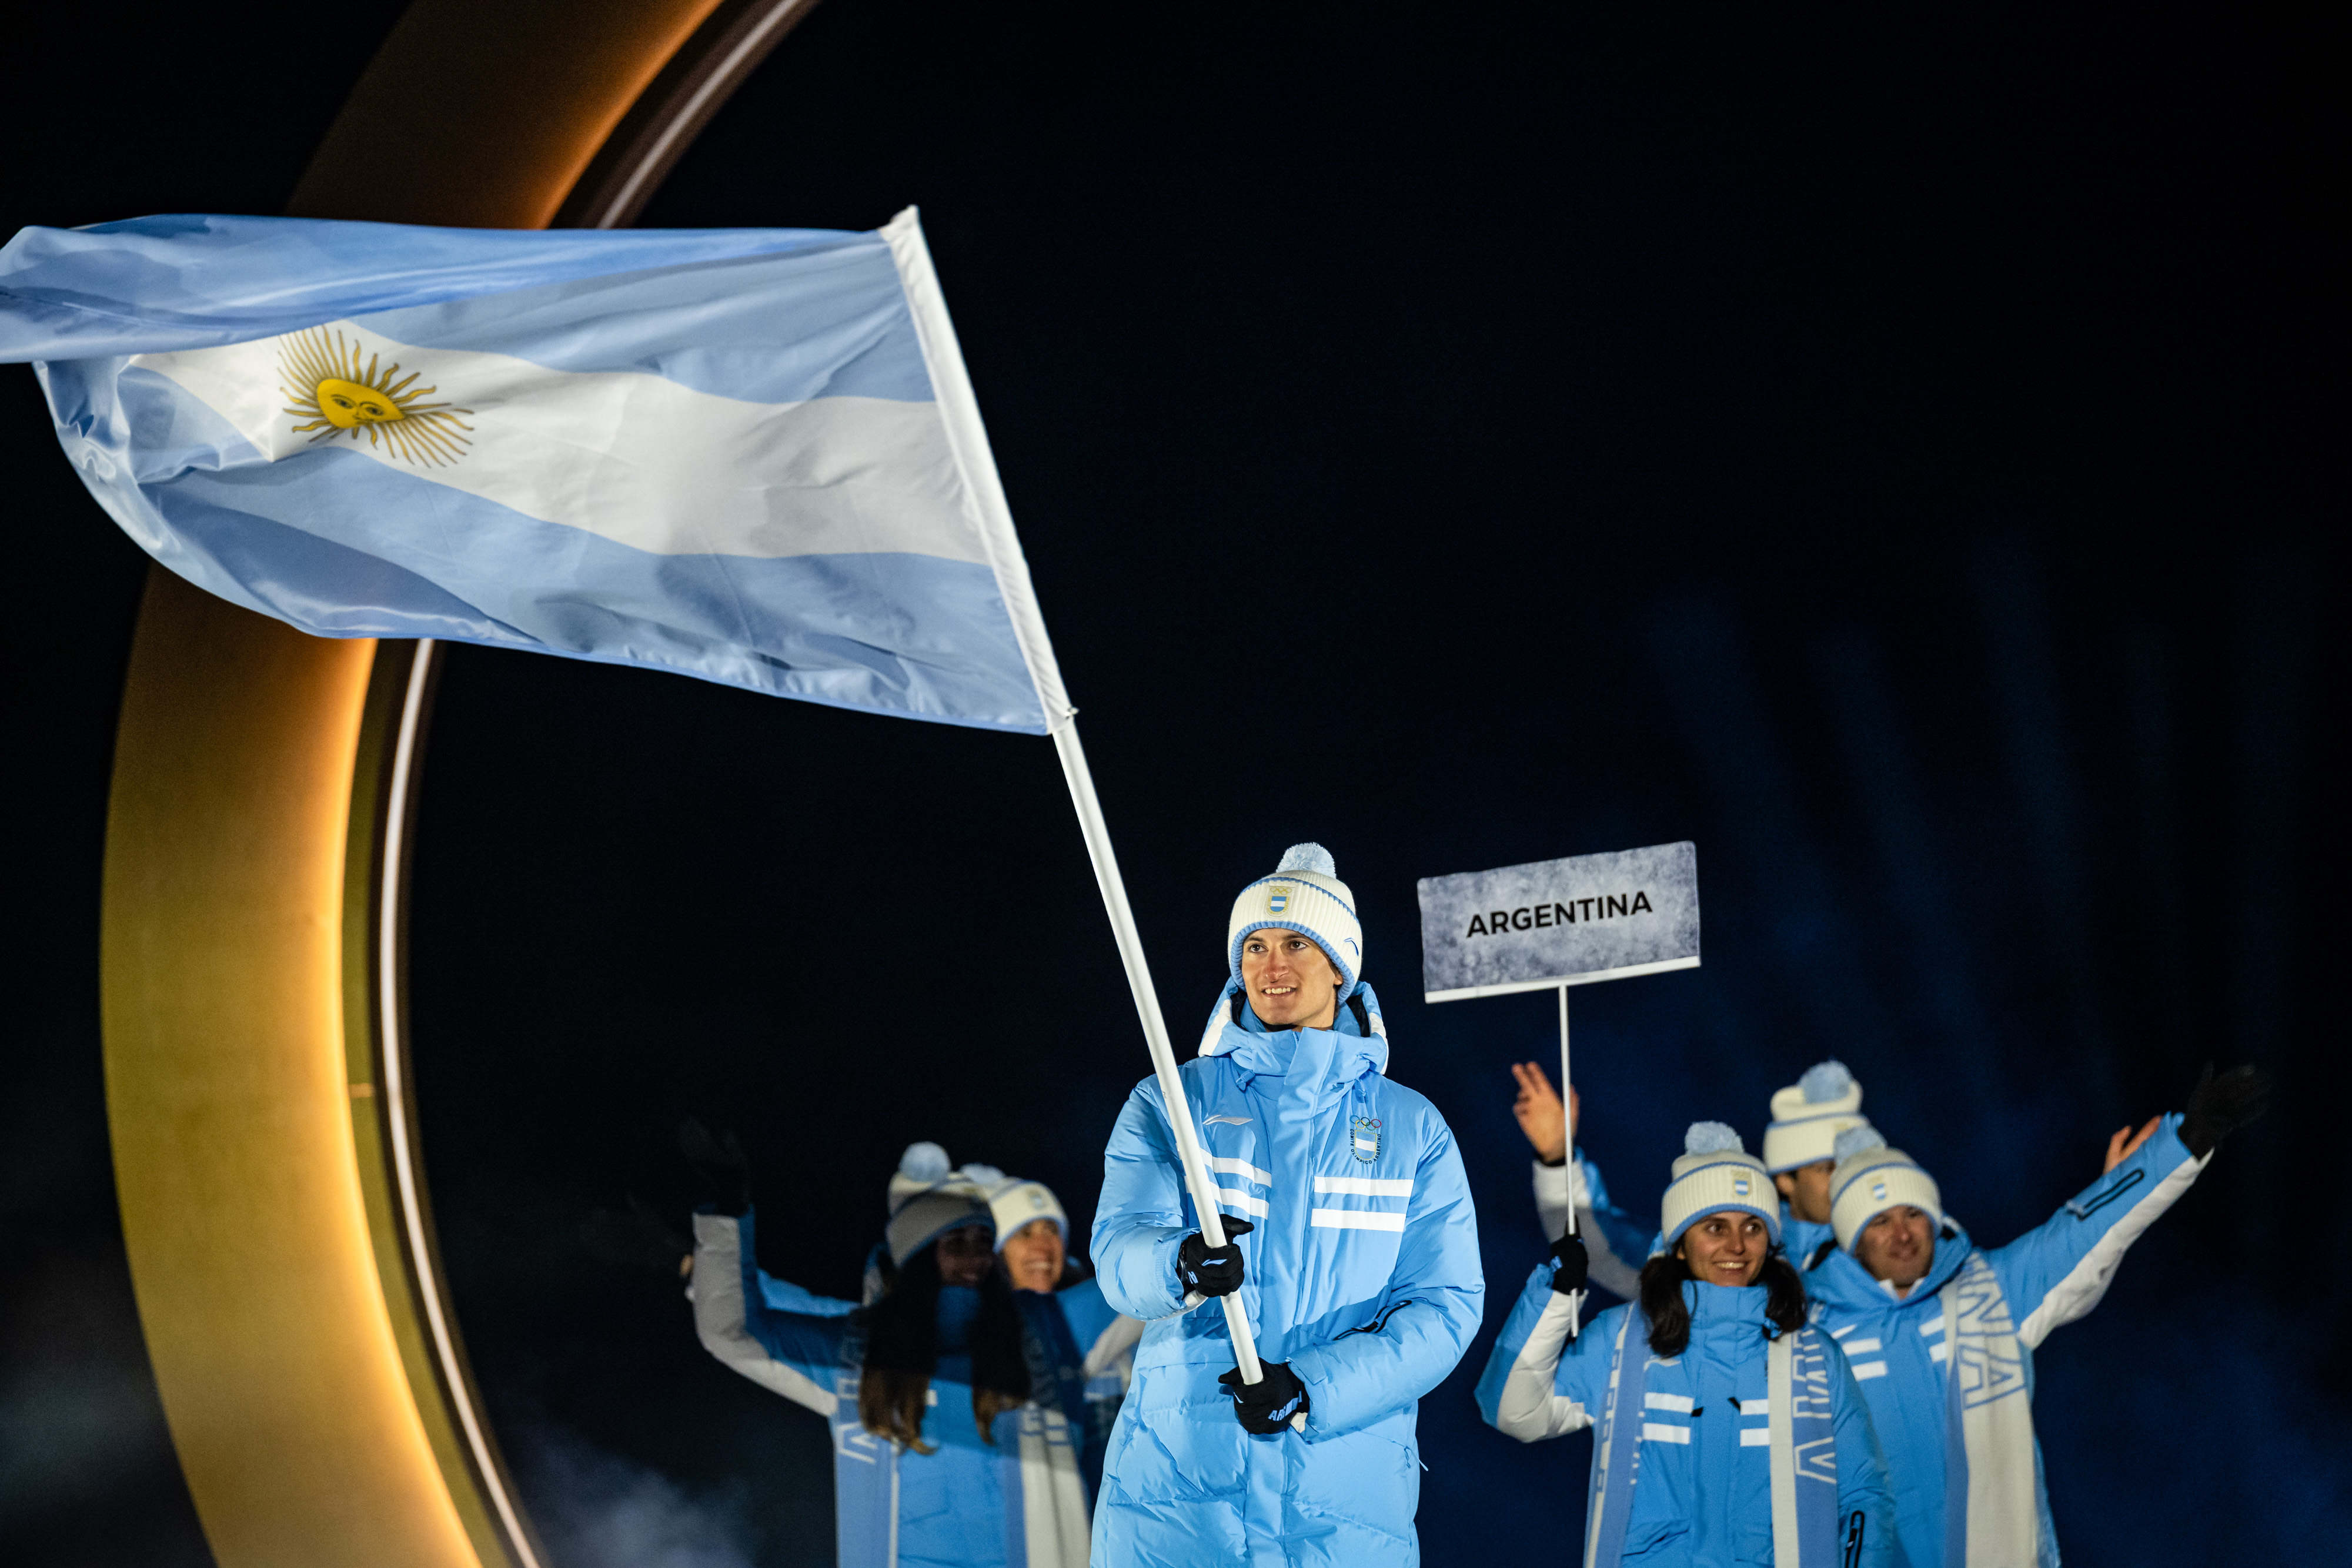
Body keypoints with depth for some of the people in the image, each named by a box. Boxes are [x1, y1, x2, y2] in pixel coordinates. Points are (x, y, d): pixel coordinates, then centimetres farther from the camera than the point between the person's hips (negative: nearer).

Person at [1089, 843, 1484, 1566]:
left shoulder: (1412, 1129, 7)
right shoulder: (1170, 1104, 7)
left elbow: (1446, 1305, -1)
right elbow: (1120, 1248, -6)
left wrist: (1313, 1389, -16)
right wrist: (1180, 1265, -30)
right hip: (1175, 1476, 0)